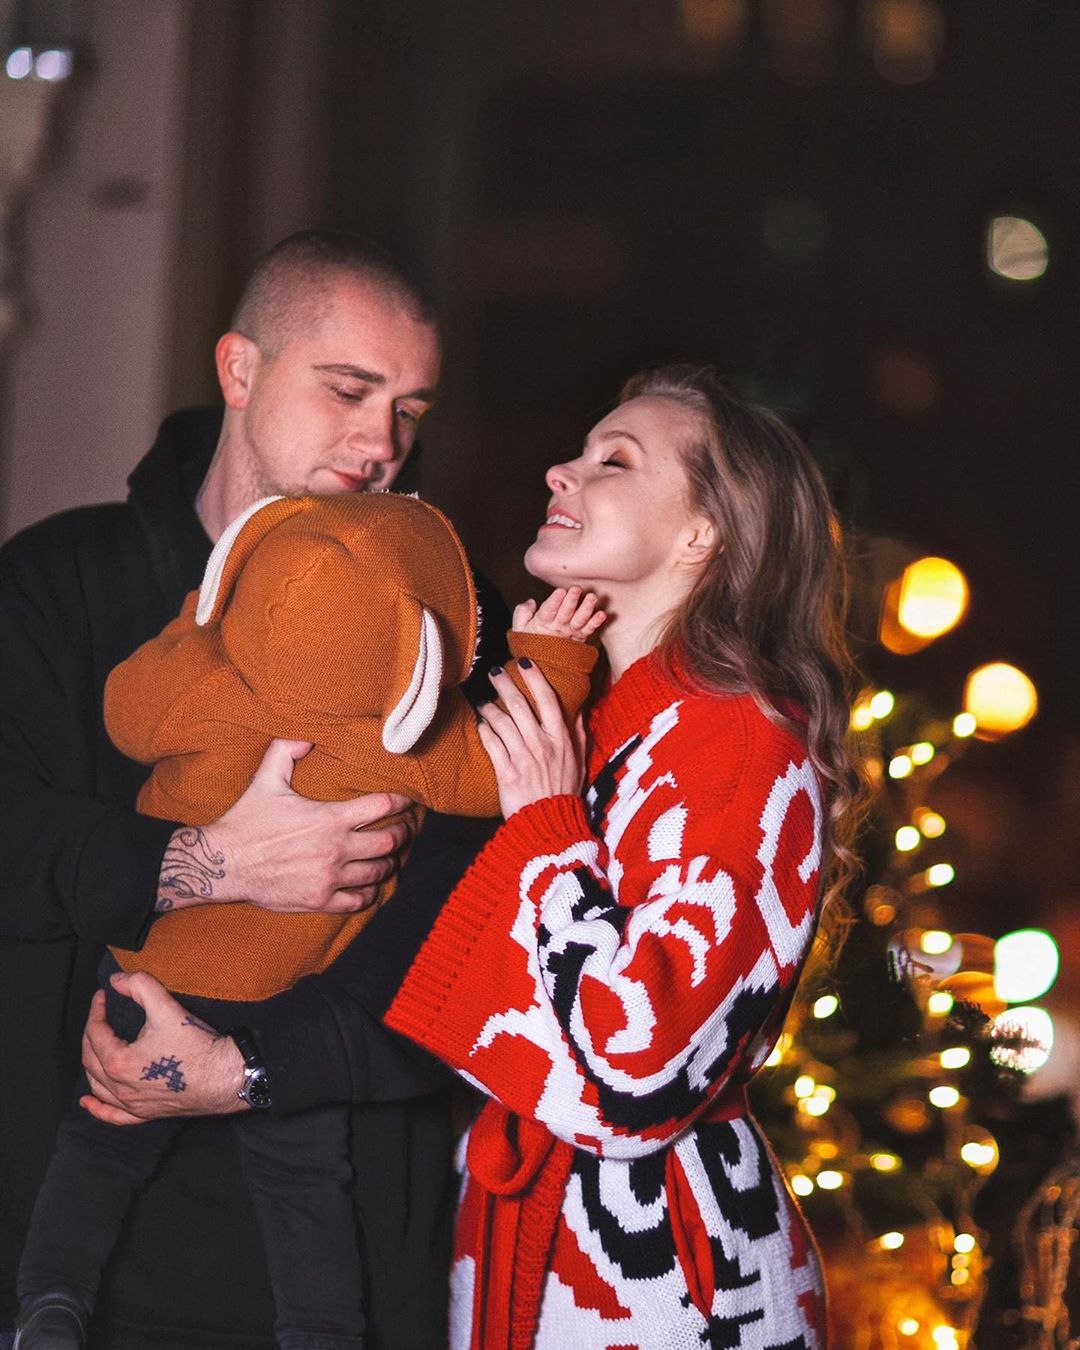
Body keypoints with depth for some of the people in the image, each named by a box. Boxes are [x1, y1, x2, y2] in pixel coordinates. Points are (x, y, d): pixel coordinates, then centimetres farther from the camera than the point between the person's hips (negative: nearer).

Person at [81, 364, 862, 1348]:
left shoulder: (747, 746, -14)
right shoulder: (576, 730, 12)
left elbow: (639, 1073, -24)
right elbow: (422, 951, 5)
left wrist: (547, 829, -17)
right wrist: (224, 1067, -7)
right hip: (521, 1253, 8)